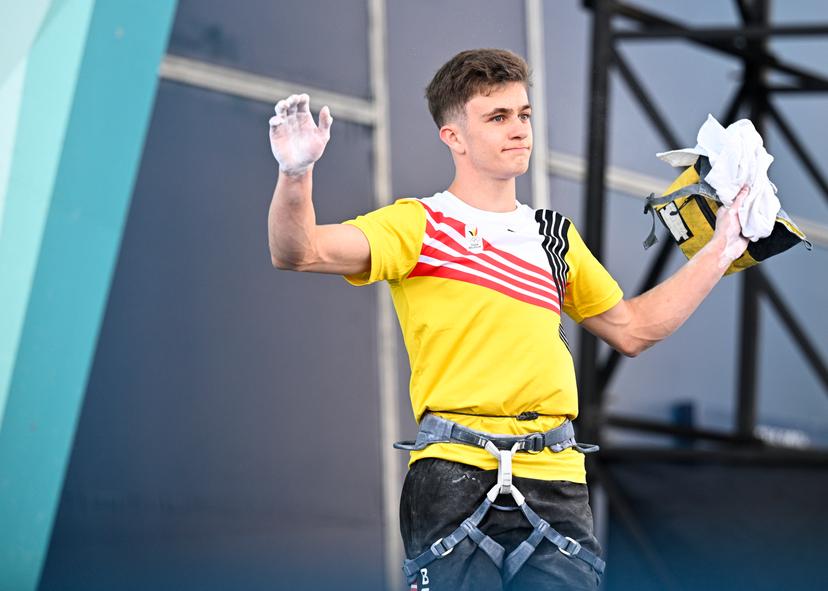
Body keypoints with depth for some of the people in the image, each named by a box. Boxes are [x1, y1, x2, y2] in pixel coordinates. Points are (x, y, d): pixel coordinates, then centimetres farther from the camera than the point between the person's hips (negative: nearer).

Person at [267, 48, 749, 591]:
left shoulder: (555, 235, 20)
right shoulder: (419, 225, 3)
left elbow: (631, 328, 30)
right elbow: (301, 252, -11)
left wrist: (719, 252, 28)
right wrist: (296, 173, -30)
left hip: (556, 483, 4)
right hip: (455, 473, -4)